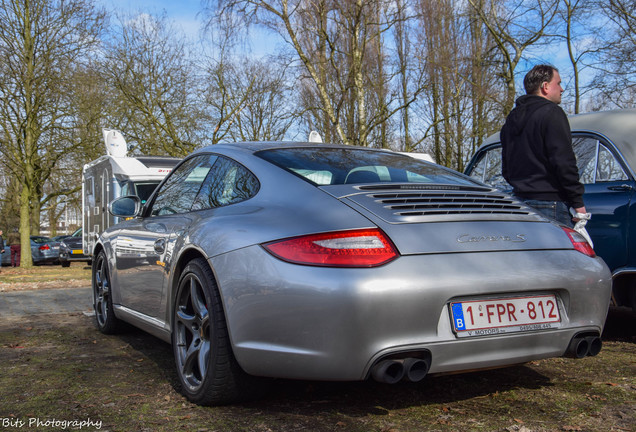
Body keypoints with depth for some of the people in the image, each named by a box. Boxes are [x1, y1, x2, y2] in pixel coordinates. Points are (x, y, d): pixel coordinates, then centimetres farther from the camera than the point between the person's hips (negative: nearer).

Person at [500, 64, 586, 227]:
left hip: (520, 201, 8)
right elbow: (563, 162, -15)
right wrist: (578, 202, -11)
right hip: (549, 202, -8)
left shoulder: (512, 118, 18)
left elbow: (506, 169, 21)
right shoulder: (551, 113, -8)